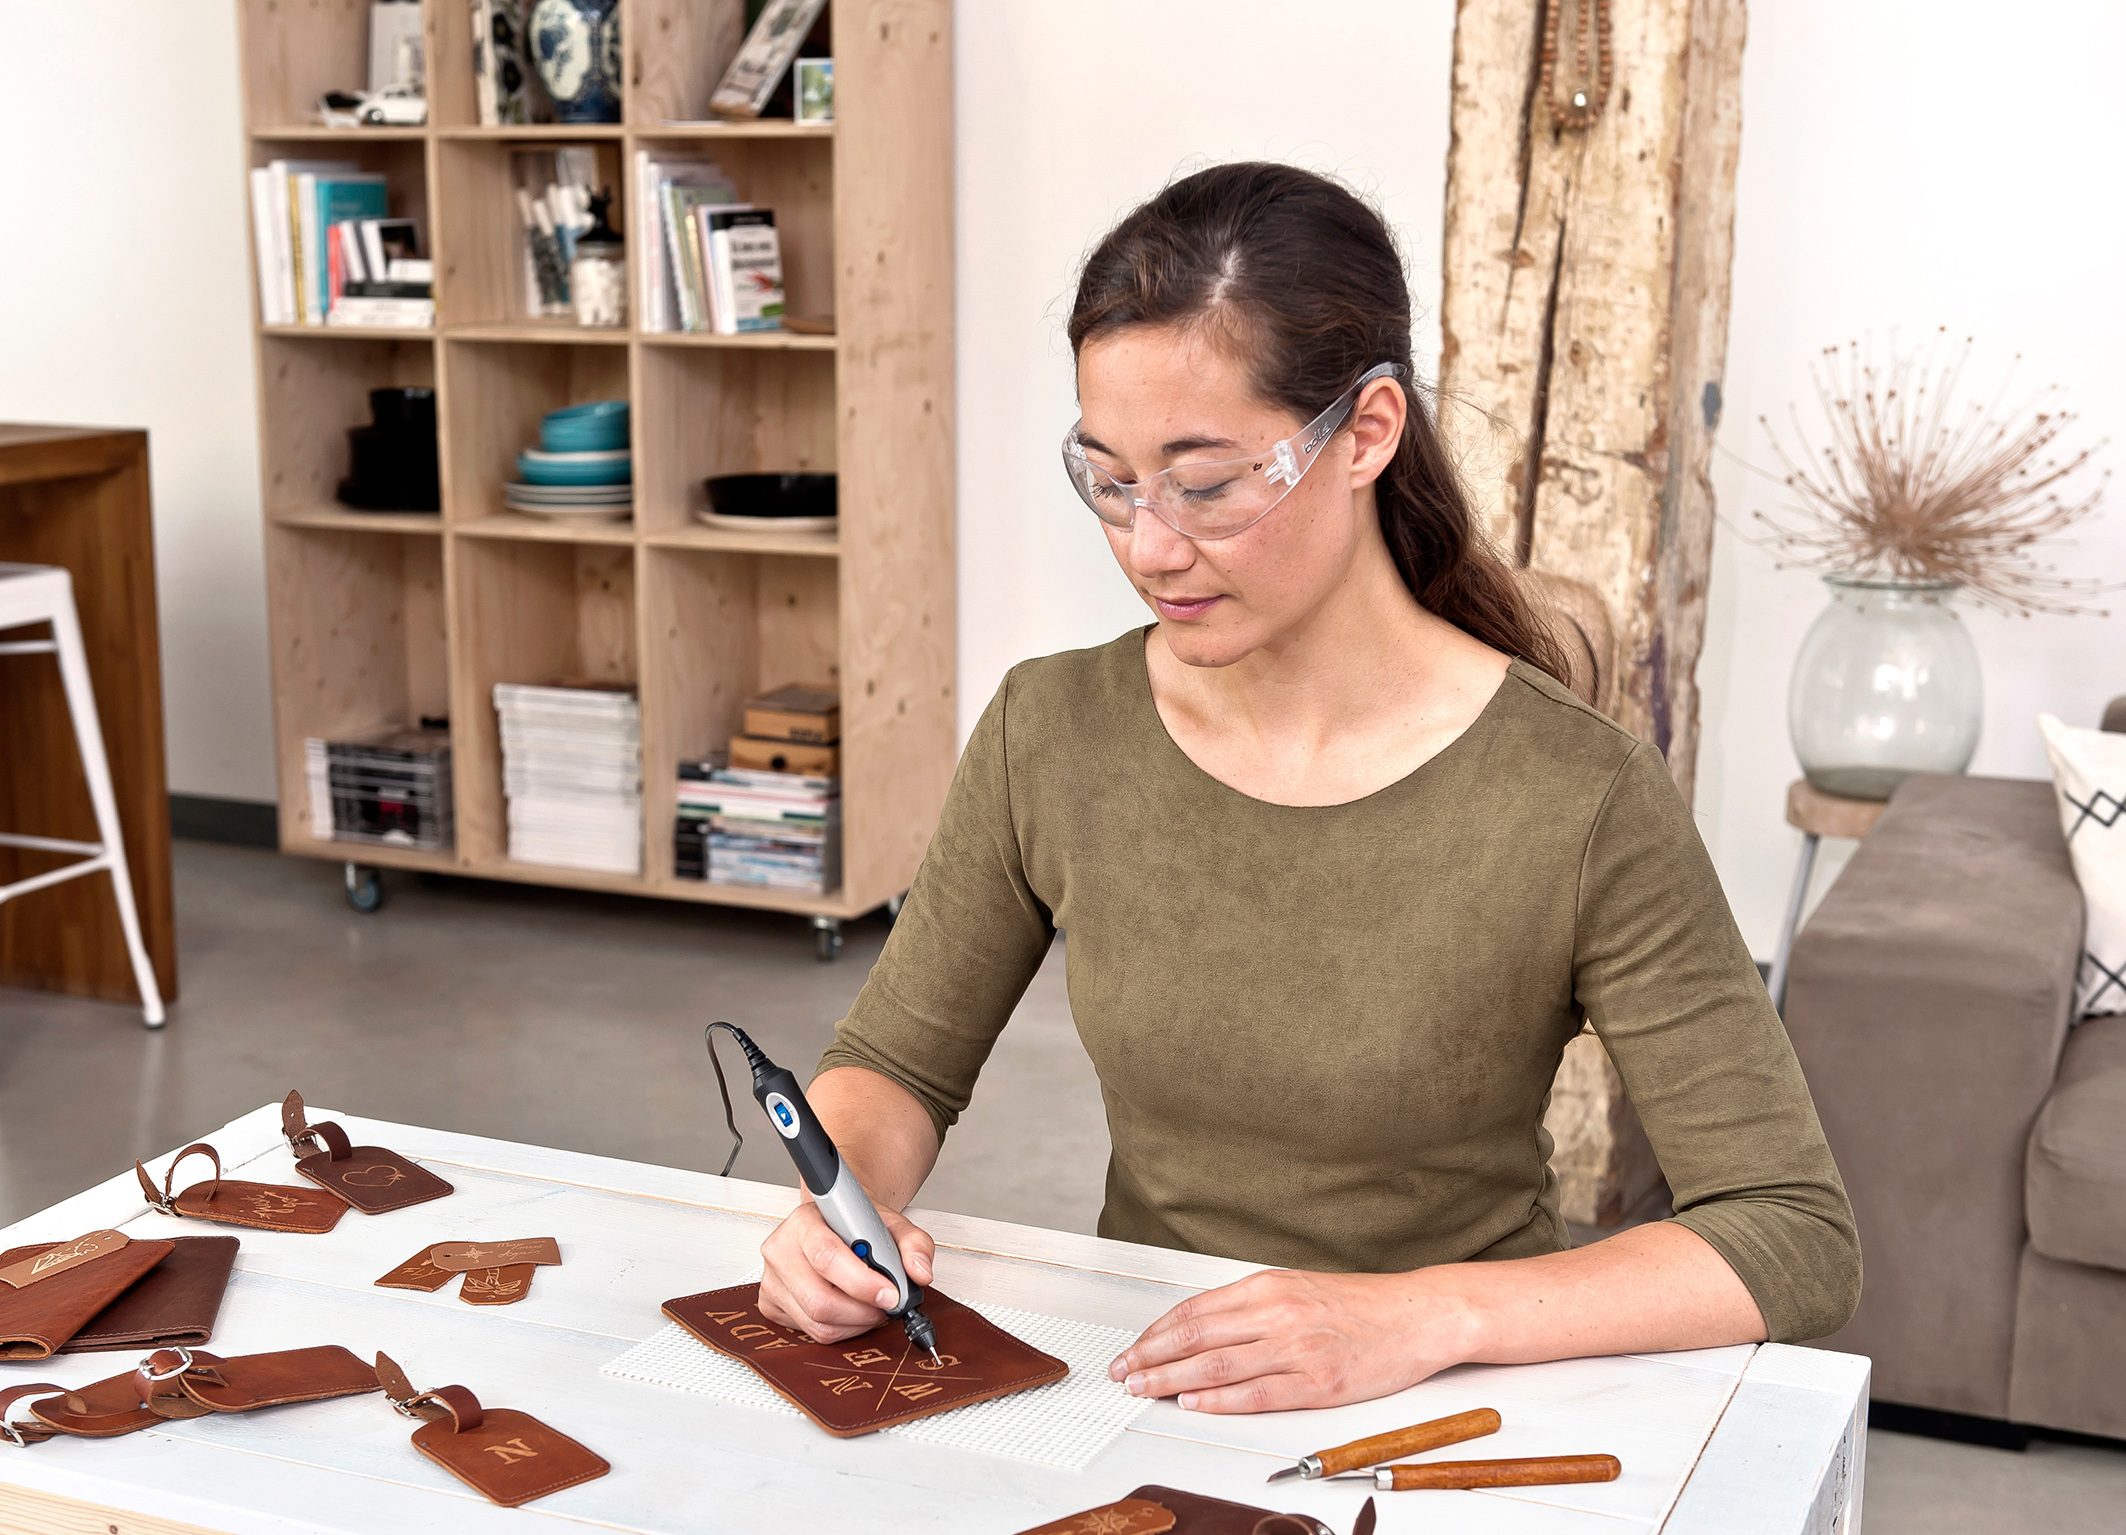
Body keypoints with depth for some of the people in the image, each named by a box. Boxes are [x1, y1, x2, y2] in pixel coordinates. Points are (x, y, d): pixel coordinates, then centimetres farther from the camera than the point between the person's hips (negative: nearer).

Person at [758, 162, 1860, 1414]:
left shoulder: (1580, 803, -14)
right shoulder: (1049, 736, -1)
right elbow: (894, 1063, 12)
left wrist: (1426, 1315, -26)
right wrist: (841, 1204, -10)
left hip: (1449, 1428, -2)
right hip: (1137, 1397, 3)